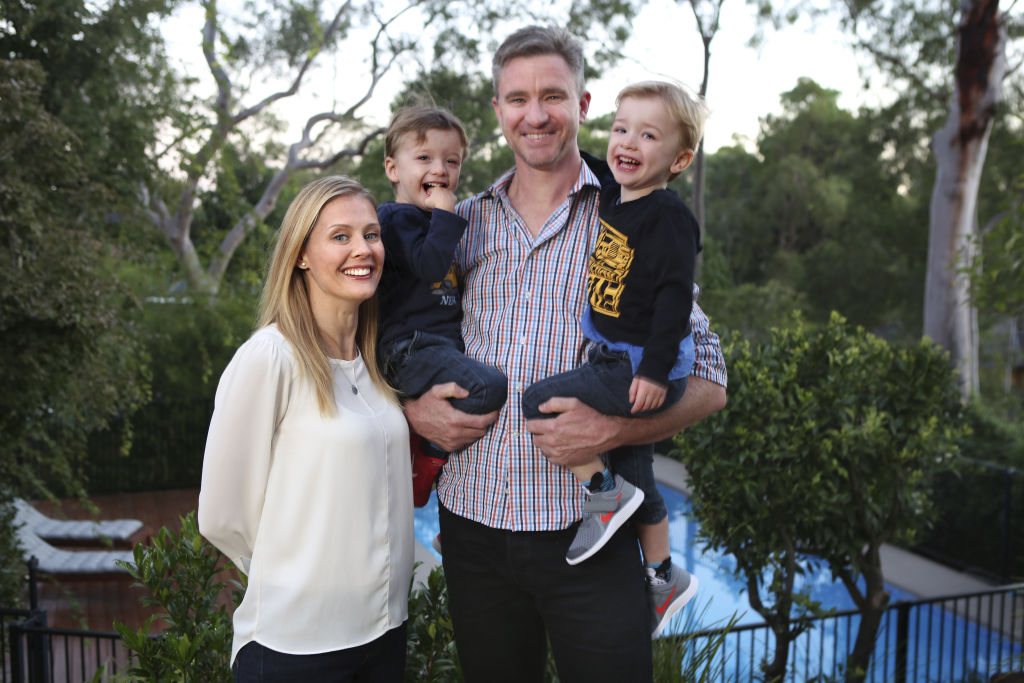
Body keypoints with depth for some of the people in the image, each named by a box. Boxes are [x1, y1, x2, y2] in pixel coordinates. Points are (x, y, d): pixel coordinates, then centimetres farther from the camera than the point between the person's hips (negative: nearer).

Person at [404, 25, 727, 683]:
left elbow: (708, 381, -1)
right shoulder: (462, 224, 7)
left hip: (587, 529, -2)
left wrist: (615, 428, -18)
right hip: (472, 524, 3)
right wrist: (413, 406, -5)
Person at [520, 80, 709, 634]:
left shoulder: (667, 216, -17)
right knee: (634, 470, 17)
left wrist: (655, 370, -23)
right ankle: (664, 577, 34)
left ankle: (604, 493, 0)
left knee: (541, 401, -15)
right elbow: (583, 165, 29)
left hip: (645, 370, -9)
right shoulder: (611, 193, 7)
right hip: (615, 359, 9)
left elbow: (675, 296, -21)